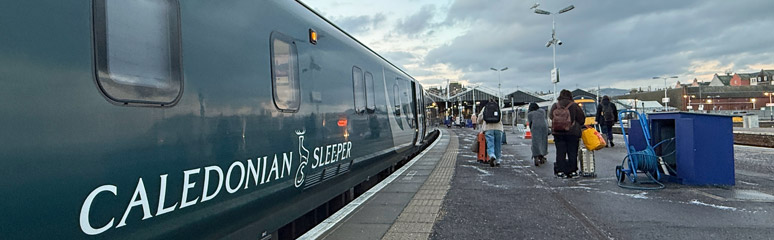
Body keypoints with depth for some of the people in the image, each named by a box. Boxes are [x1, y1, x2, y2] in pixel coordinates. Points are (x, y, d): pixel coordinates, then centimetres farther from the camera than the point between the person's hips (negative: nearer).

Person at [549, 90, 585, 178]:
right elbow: (581, 119, 1)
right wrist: (578, 126, 20)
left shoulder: (555, 106, 0)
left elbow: (550, 115, 14)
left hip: (557, 132, 2)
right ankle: (572, 171, 7)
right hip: (572, 133, -2)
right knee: (572, 152, 5)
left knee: (560, 152, 5)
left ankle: (560, 171, 4)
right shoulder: (574, 106, -6)